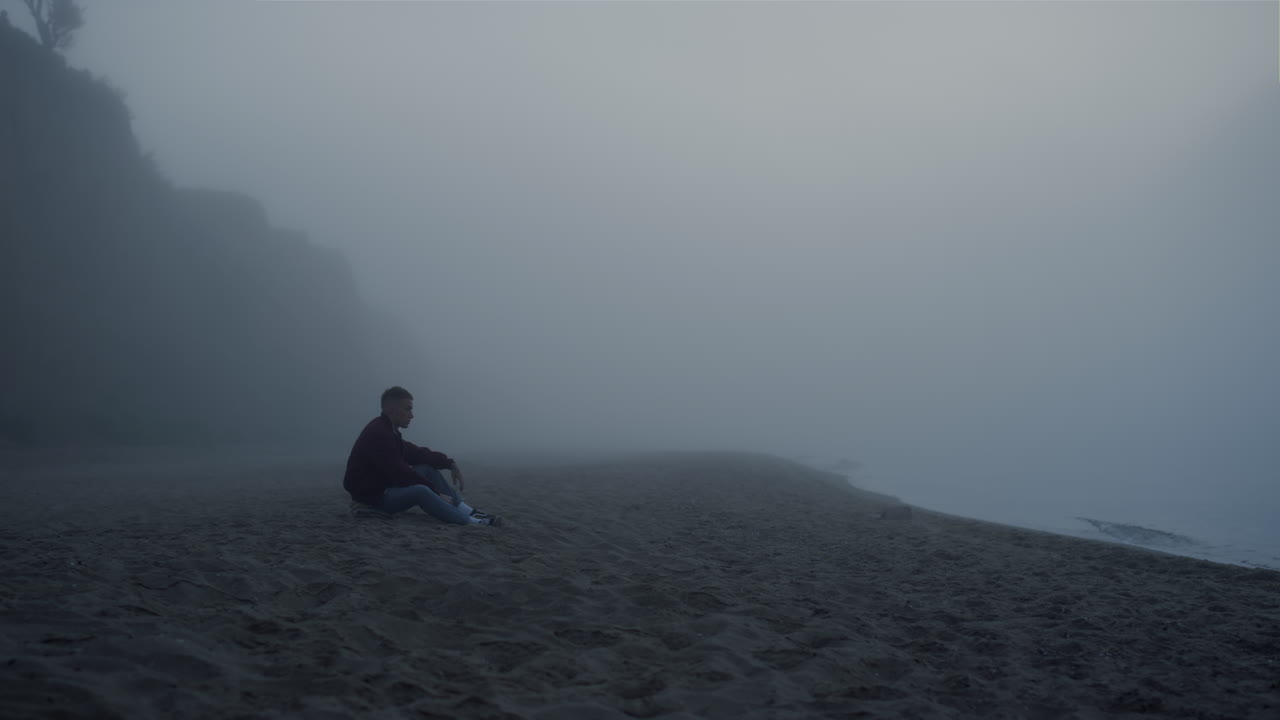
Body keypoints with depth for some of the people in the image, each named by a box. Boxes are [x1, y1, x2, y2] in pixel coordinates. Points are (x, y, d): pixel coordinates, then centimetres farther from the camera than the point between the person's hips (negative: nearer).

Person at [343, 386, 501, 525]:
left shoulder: (388, 431, 12)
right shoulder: (377, 434, -21)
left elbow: (416, 454, 10)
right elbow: (400, 474, -24)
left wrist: (449, 462, -5)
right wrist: (437, 493, -20)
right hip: (372, 496, -11)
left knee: (428, 468, 7)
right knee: (420, 491, -33)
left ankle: (466, 510, -7)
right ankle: (471, 522, -32)